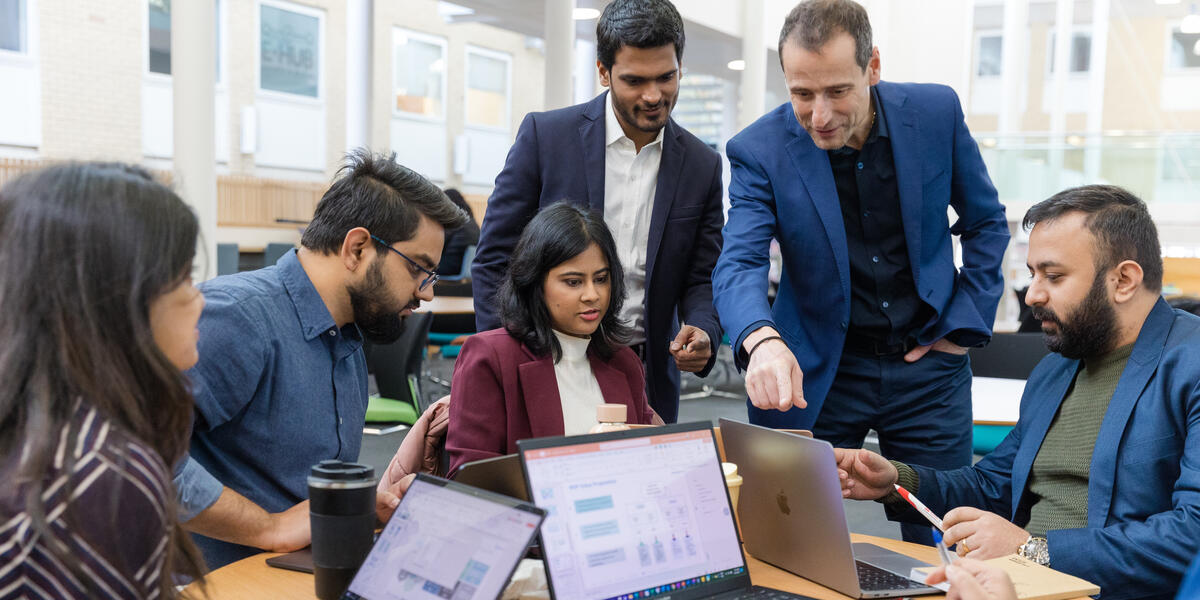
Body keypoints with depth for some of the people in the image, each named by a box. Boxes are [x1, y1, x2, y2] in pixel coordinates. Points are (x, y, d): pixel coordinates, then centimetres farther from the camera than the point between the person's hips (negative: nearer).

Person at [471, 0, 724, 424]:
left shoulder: (702, 165, 1)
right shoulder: (544, 135, -6)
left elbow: (702, 279, 7)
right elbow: (495, 260, -4)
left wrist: (703, 331, -15)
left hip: (645, 376, 2)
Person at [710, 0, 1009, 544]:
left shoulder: (937, 112, -6)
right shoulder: (760, 150, -12)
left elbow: (985, 223, 7)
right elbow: (738, 265, -23)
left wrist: (965, 326, 0)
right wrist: (761, 340, -44)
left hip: (925, 363, 1)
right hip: (816, 371, -1)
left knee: (940, 542, 9)